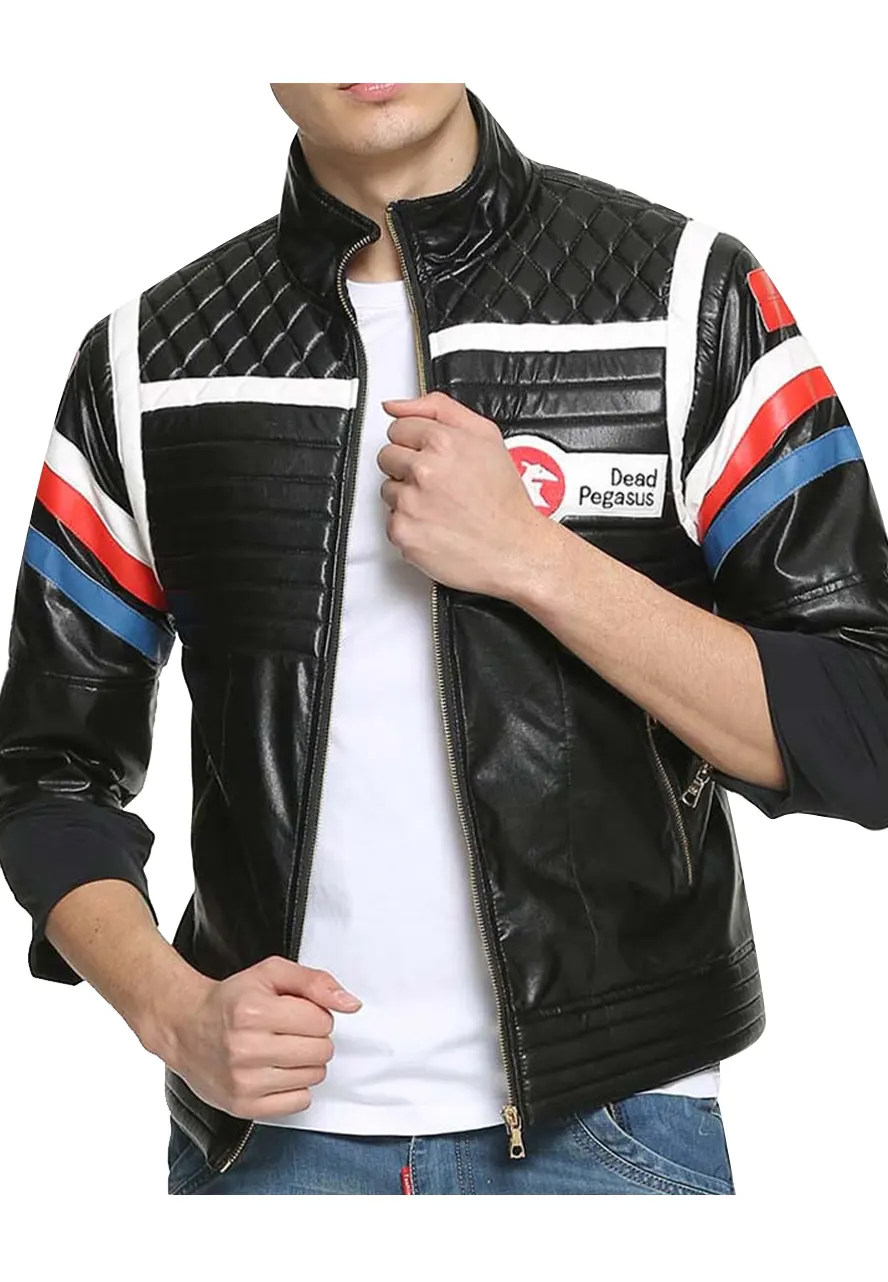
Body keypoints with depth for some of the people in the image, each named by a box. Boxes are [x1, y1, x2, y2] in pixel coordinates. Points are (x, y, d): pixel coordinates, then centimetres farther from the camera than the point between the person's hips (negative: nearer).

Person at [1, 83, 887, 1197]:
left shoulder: (688, 294, -5)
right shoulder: (146, 360, 2)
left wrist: (529, 553, -19)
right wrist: (175, 1013, -11)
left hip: (607, 1120, -1)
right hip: (271, 1122, 2)